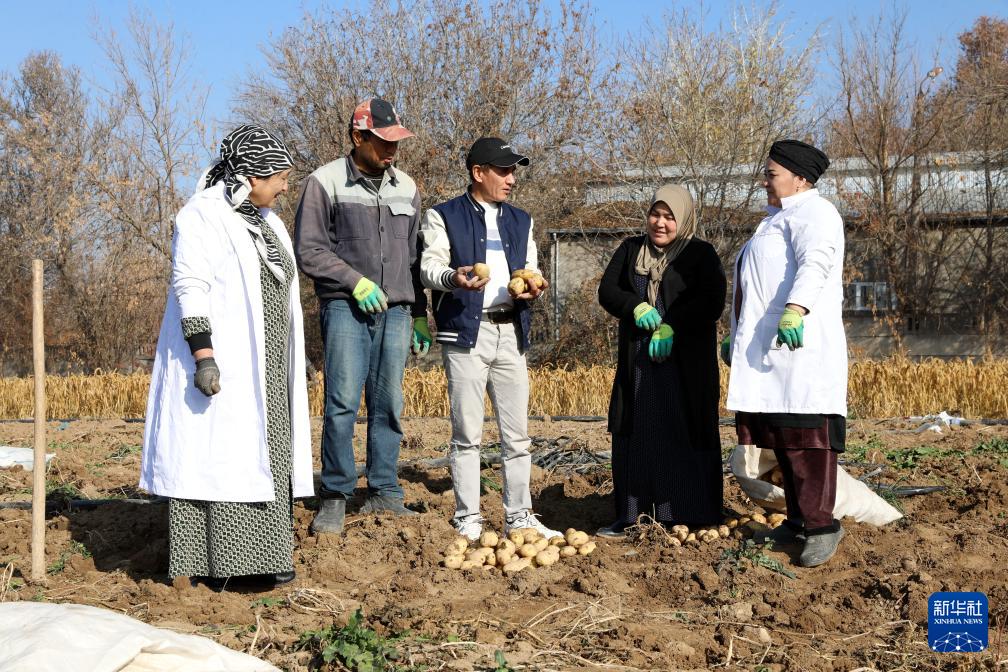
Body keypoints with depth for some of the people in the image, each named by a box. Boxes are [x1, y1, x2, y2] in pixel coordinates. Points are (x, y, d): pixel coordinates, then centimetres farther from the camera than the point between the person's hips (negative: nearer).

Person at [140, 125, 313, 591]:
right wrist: (203, 357, -26)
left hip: (262, 365, 8)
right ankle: (209, 559, 1)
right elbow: (190, 288, -17)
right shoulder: (202, 216, -10)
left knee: (263, 453, 8)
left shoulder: (265, 221, 14)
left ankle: (260, 553, 13)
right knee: (212, 454, -5)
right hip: (219, 363, -8)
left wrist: (294, 365, 17)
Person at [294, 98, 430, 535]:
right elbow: (308, 250, -4)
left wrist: (420, 315, 16)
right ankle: (334, 498, -1)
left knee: (388, 405, 4)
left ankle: (384, 493, 12)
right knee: (343, 403, -10)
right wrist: (356, 281, -12)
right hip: (345, 307, -4)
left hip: (396, 311, 5)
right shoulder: (326, 182, -2)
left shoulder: (405, 187, 14)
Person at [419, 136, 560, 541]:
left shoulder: (520, 221, 19)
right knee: (467, 433, -1)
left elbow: (530, 270, 20)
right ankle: (468, 518, 7)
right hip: (465, 333, -5)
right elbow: (429, 268, -5)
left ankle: (518, 516, 14)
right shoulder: (443, 216, 3)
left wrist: (533, 287, -4)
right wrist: (454, 277, -27)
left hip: (511, 334, 5)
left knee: (517, 433, 6)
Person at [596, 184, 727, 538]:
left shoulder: (701, 254, 2)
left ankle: (691, 518, 1)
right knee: (634, 435, 4)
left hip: (685, 360, -4)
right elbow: (607, 290, 6)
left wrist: (673, 327, -21)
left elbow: (712, 302, -10)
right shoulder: (630, 249, 15)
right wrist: (636, 307, -13)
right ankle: (629, 516, 9)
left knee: (685, 435, -4)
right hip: (637, 360, 4)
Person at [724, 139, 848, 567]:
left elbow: (816, 262, -23)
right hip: (766, 348, 10)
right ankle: (799, 520, 14)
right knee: (781, 439, 9)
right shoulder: (777, 219, 28)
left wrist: (795, 310, -38)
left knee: (805, 435, -12)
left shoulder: (812, 212, -4)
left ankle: (820, 525, -11)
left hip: (799, 343, -10)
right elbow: (750, 290, 33)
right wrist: (737, 337, 32)